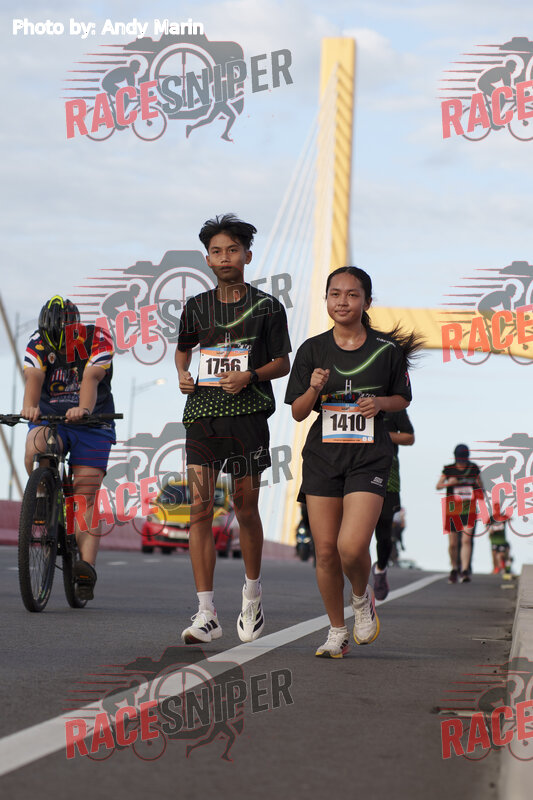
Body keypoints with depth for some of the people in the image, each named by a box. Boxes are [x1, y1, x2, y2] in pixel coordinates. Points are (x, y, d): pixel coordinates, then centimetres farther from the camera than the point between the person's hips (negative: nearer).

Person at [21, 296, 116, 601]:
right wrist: (29, 406, -46)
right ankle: (43, 503, -9)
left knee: (86, 495, -11)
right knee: (34, 449, -33)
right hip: (49, 419, 1)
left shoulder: (98, 340, -11)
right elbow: (33, 378, -24)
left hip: (92, 424, -1)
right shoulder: (38, 344, -6)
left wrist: (83, 409, -47)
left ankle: (87, 566, -19)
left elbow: (91, 379, -28)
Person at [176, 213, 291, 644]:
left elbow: (282, 363, 6)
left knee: (246, 508, 5)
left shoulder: (267, 307, 3)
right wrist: (183, 374, 5)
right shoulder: (196, 307, 11)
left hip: (247, 414, -2)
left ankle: (252, 595, 28)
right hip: (202, 413, 2)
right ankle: (207, 614, -10)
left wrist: (249, 375, -12)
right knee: (200, 508, -8)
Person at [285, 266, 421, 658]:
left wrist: (380, 403, -9)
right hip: (323, 454, 2)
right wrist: (314, 389, -15)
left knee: (352, 546, -17)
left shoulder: (387, 350, 0)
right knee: (325, 550, 2)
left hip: (369, 457, -2)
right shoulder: (312, 350, 3)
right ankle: (337, 632, 20)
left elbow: (403, 399, 12)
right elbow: (298, 412, 5)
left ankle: (363, 597, 17)